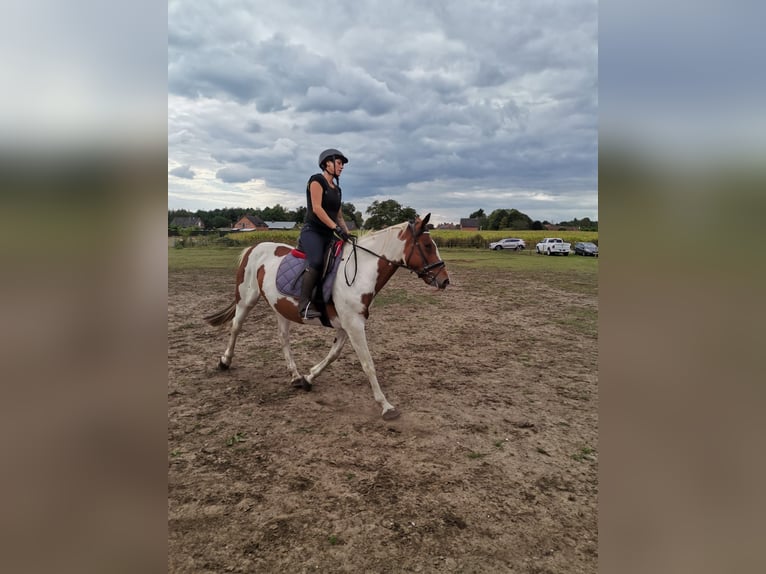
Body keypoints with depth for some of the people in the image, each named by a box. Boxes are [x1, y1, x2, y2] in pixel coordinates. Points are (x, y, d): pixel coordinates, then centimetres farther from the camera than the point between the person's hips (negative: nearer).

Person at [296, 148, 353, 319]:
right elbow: (316, 208, -15)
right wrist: (336, 227, -21)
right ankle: (305, 305, -31)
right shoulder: (317, 180, -3)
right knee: (316, 261, -32)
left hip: (328, 235, 9)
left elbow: (339, 215, 23)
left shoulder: (337, 188, 20)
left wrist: (347, 234, 10)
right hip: (312, 231, -9)